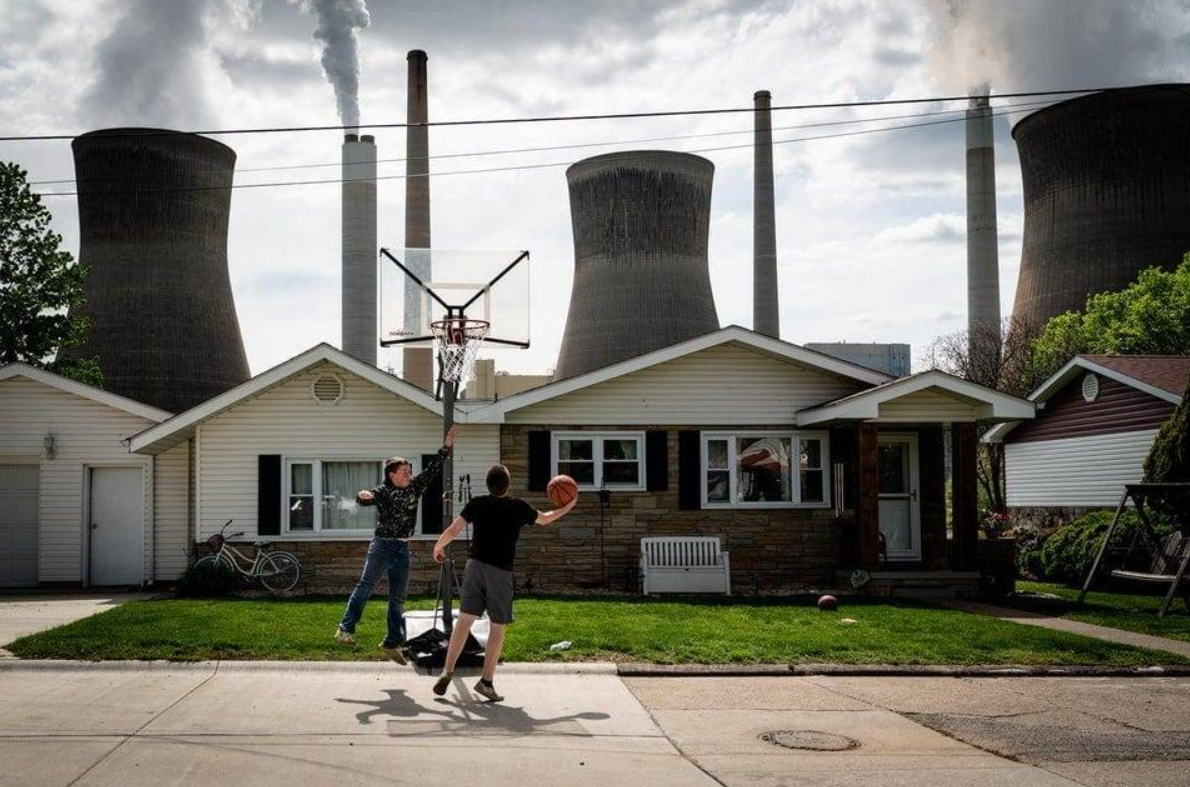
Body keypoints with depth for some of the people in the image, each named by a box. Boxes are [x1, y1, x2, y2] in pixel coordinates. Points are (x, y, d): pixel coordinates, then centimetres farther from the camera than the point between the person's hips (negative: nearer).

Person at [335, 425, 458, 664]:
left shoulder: (414, 488, 9)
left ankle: (392, 642, 14)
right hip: (382, 545, -6)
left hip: (403, 548, 6)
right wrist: (363, 496, -44)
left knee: (398, 598, 8)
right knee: (366, 585, -20)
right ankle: (346, 629, -27)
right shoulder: (382, 492, -4)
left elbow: (432, 468, 10)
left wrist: (447, 446, 5)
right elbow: (365, 499, -20)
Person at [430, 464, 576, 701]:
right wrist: (568, 506, 34)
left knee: (465, 619, 4)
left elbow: (453, 530, -3)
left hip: (476, 566, 2)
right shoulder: (519, 507, 1)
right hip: (501, 572, -2)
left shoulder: (477, 504, 1)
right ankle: (487, 681, 3)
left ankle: (447, 671, -5)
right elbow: (545, 519, 18)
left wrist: (438, 547, 16)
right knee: (497, 628, 6)